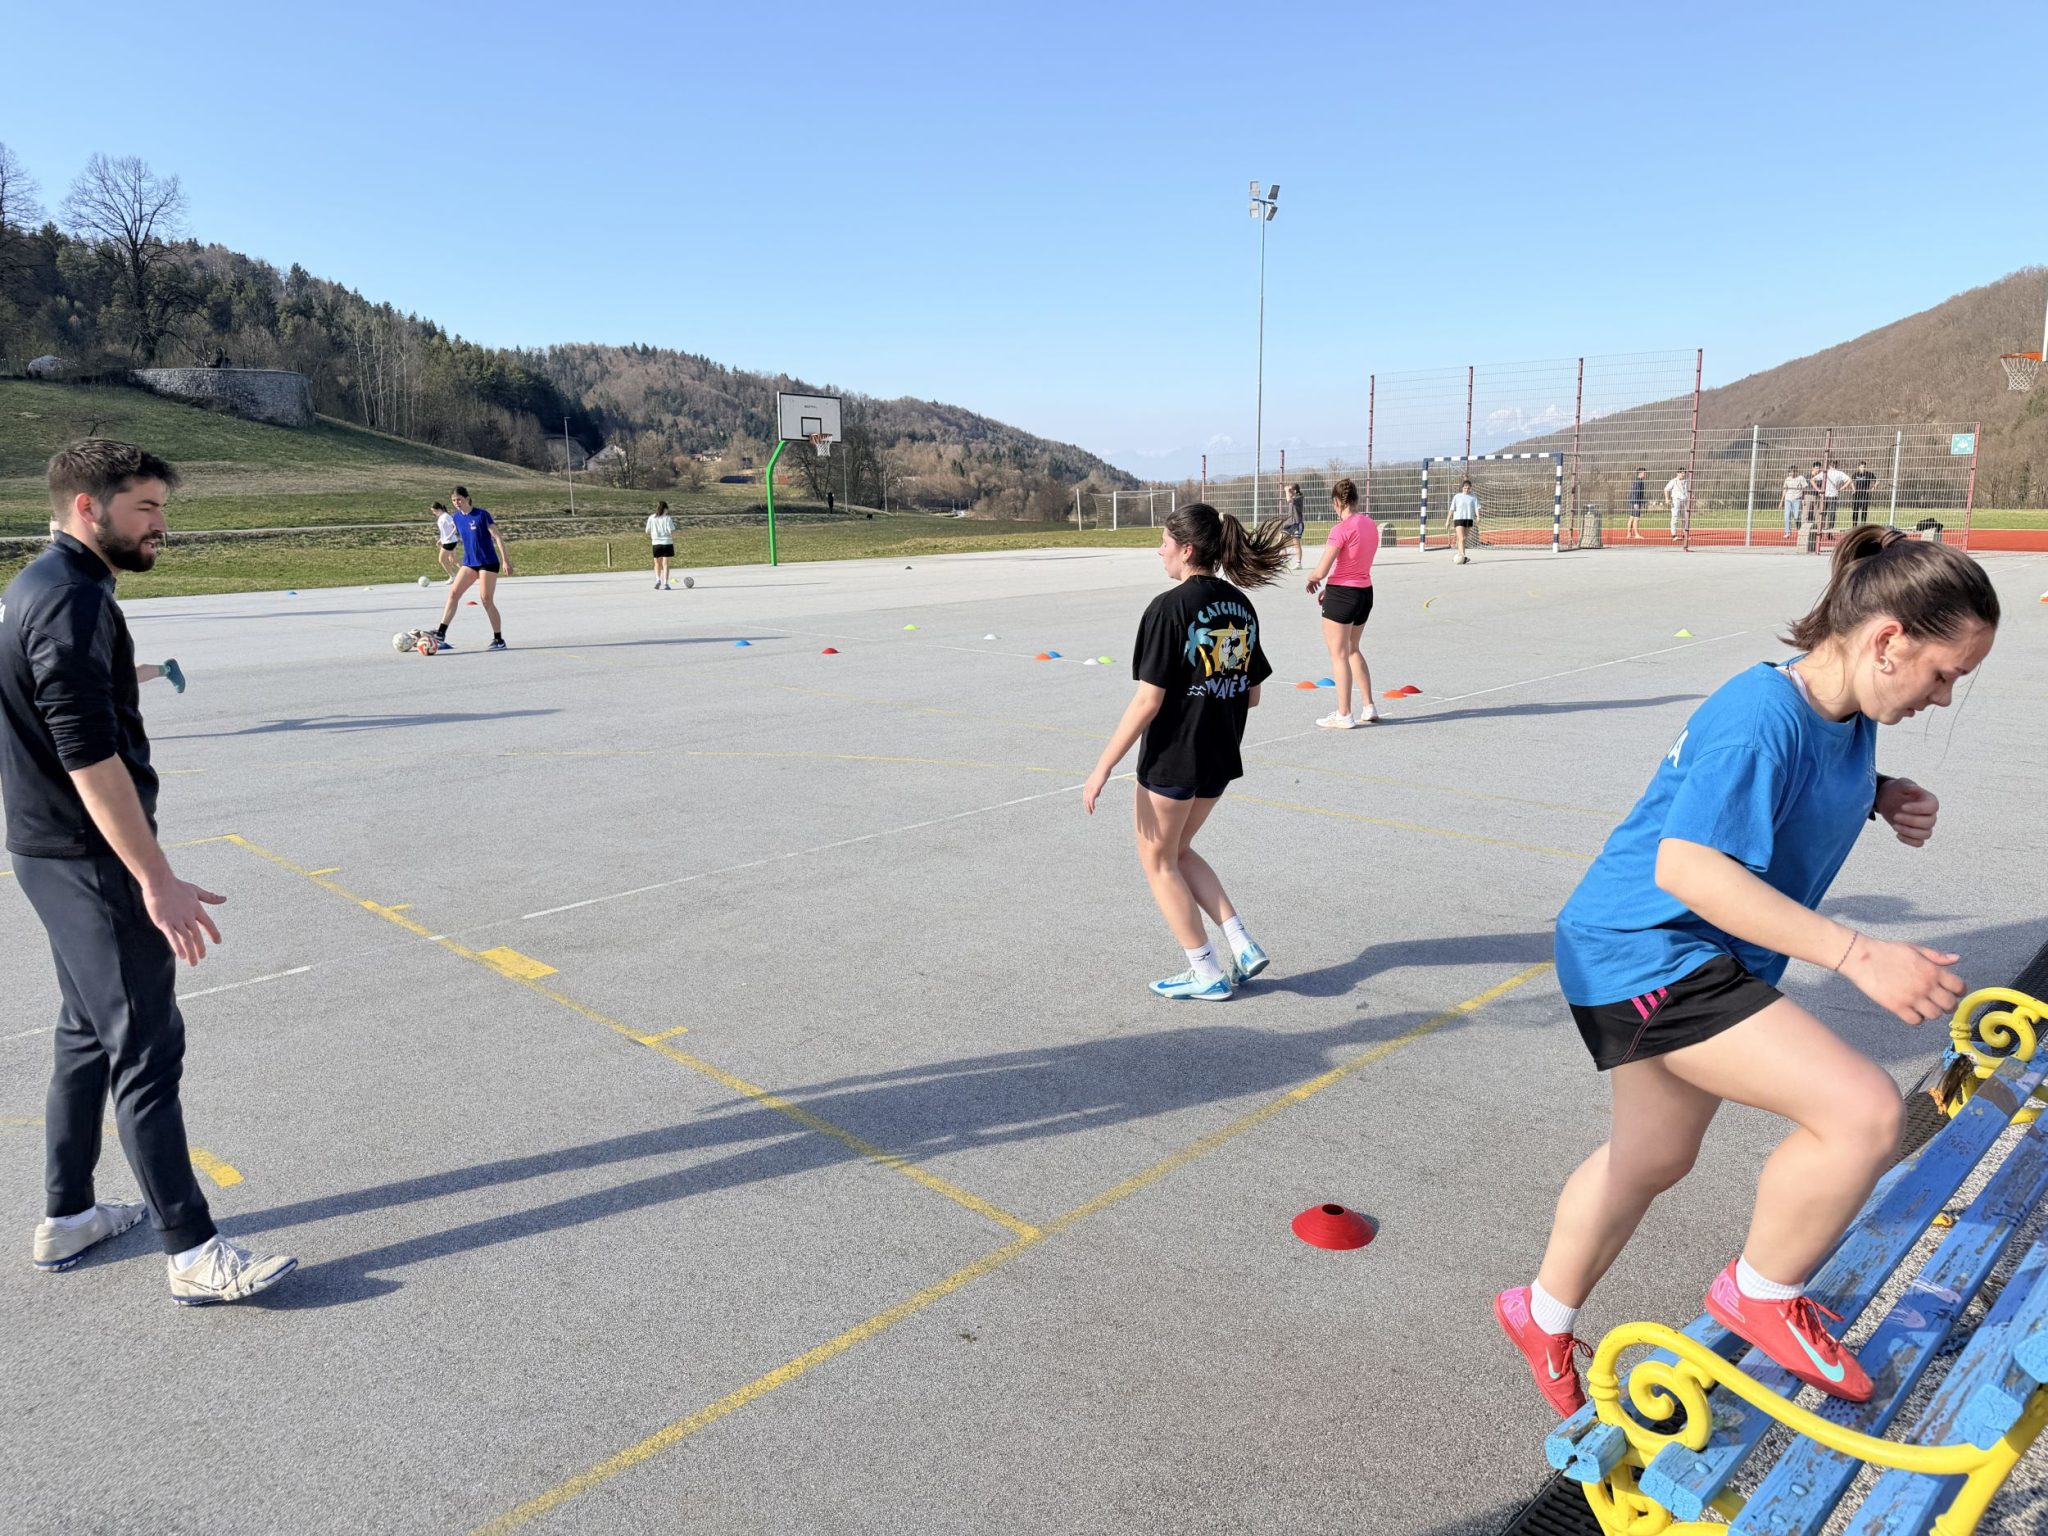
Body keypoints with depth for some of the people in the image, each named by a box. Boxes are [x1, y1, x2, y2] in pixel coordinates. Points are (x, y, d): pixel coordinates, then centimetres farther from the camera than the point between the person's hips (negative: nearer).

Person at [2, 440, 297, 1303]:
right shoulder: (72, 600, -20)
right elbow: (90, 756, -26)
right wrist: (157, 882, -27)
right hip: (89, 859, -11)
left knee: (89, 1034, 19)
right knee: (147, 1048, -6)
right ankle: (192, 1253, 2)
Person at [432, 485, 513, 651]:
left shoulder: (481, 515, -12)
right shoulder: (456, 517, 6)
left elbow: (497, 537, -12)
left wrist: (505, 560, -16)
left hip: (488, 563, -6)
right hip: (469, 563, 6)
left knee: (487, 600, -6)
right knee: (453, 593, -5)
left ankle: (498, 640, 4)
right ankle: (441, 634, -5)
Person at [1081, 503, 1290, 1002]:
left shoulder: (1170, 607, -17)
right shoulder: (1241, 606, 4)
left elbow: (1148, 702, -20)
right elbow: (1252, 695, 9)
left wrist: (1102, 769, -14)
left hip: (1171, 760, -7)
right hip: (1220, 758, 7)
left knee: (1158, 861, 13)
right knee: (1179, 852, 25)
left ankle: (1207, 974, 18)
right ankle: (1242, 946, 16)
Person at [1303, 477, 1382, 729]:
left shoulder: (1342, 528, -19)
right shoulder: (1371, 525, 5)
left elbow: (1322, 570, -19)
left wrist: (1312, 580, 3)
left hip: (1342, 594, -8)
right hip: (1365, 592, 8)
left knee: (1339, 654, 3)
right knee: (1353, 650, 21)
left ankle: (1344, 715, 9)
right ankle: (1368, 708, 22)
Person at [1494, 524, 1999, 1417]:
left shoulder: (1850, 717, 3)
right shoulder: (1763, 715, -26)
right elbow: (1686, 867, -33)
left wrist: (1882, 799, 1)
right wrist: (1858, 956, -34)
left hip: (1692, 957, 10)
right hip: (1645, 951, -10)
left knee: (1653, 1157, 22)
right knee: (1863, 1111, -18)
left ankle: (1544, 1317, 43)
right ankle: (1763, 1295, 8)